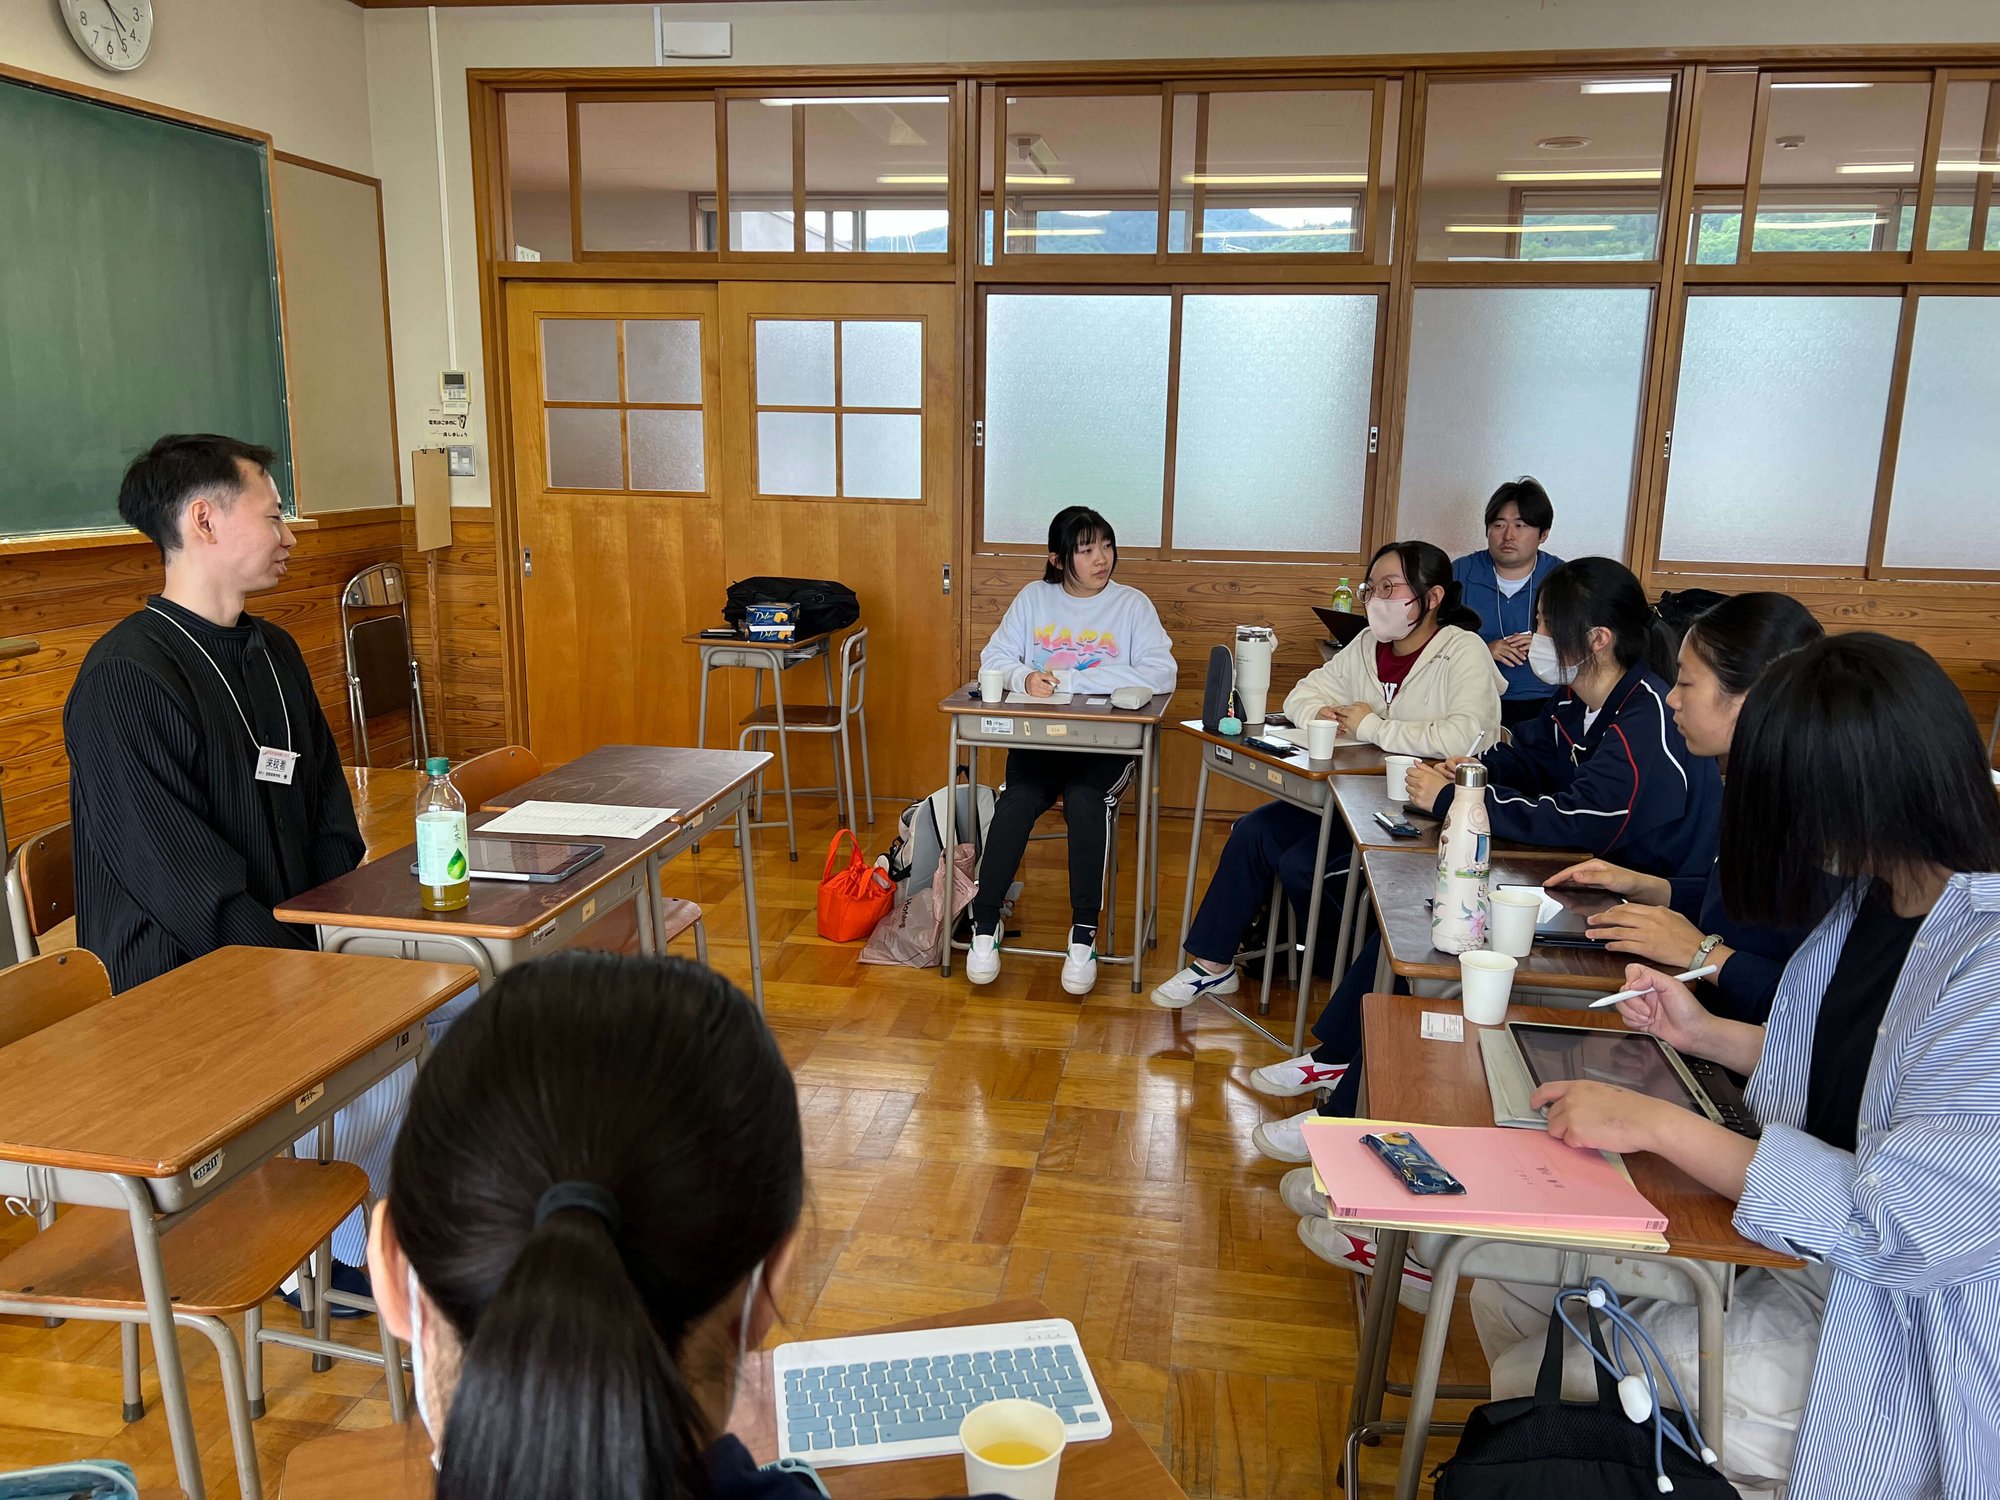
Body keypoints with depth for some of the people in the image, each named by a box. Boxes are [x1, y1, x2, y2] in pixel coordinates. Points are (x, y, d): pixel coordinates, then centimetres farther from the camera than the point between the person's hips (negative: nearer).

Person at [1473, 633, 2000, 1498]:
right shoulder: (1876, 893, 0)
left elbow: (1901, 1225, -29)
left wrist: (1658, 1125, -25)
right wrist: (1704, 1033, 6)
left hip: (1902, 1336, -8)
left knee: (1539, 1386, -9)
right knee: (1509, 1294, 5)